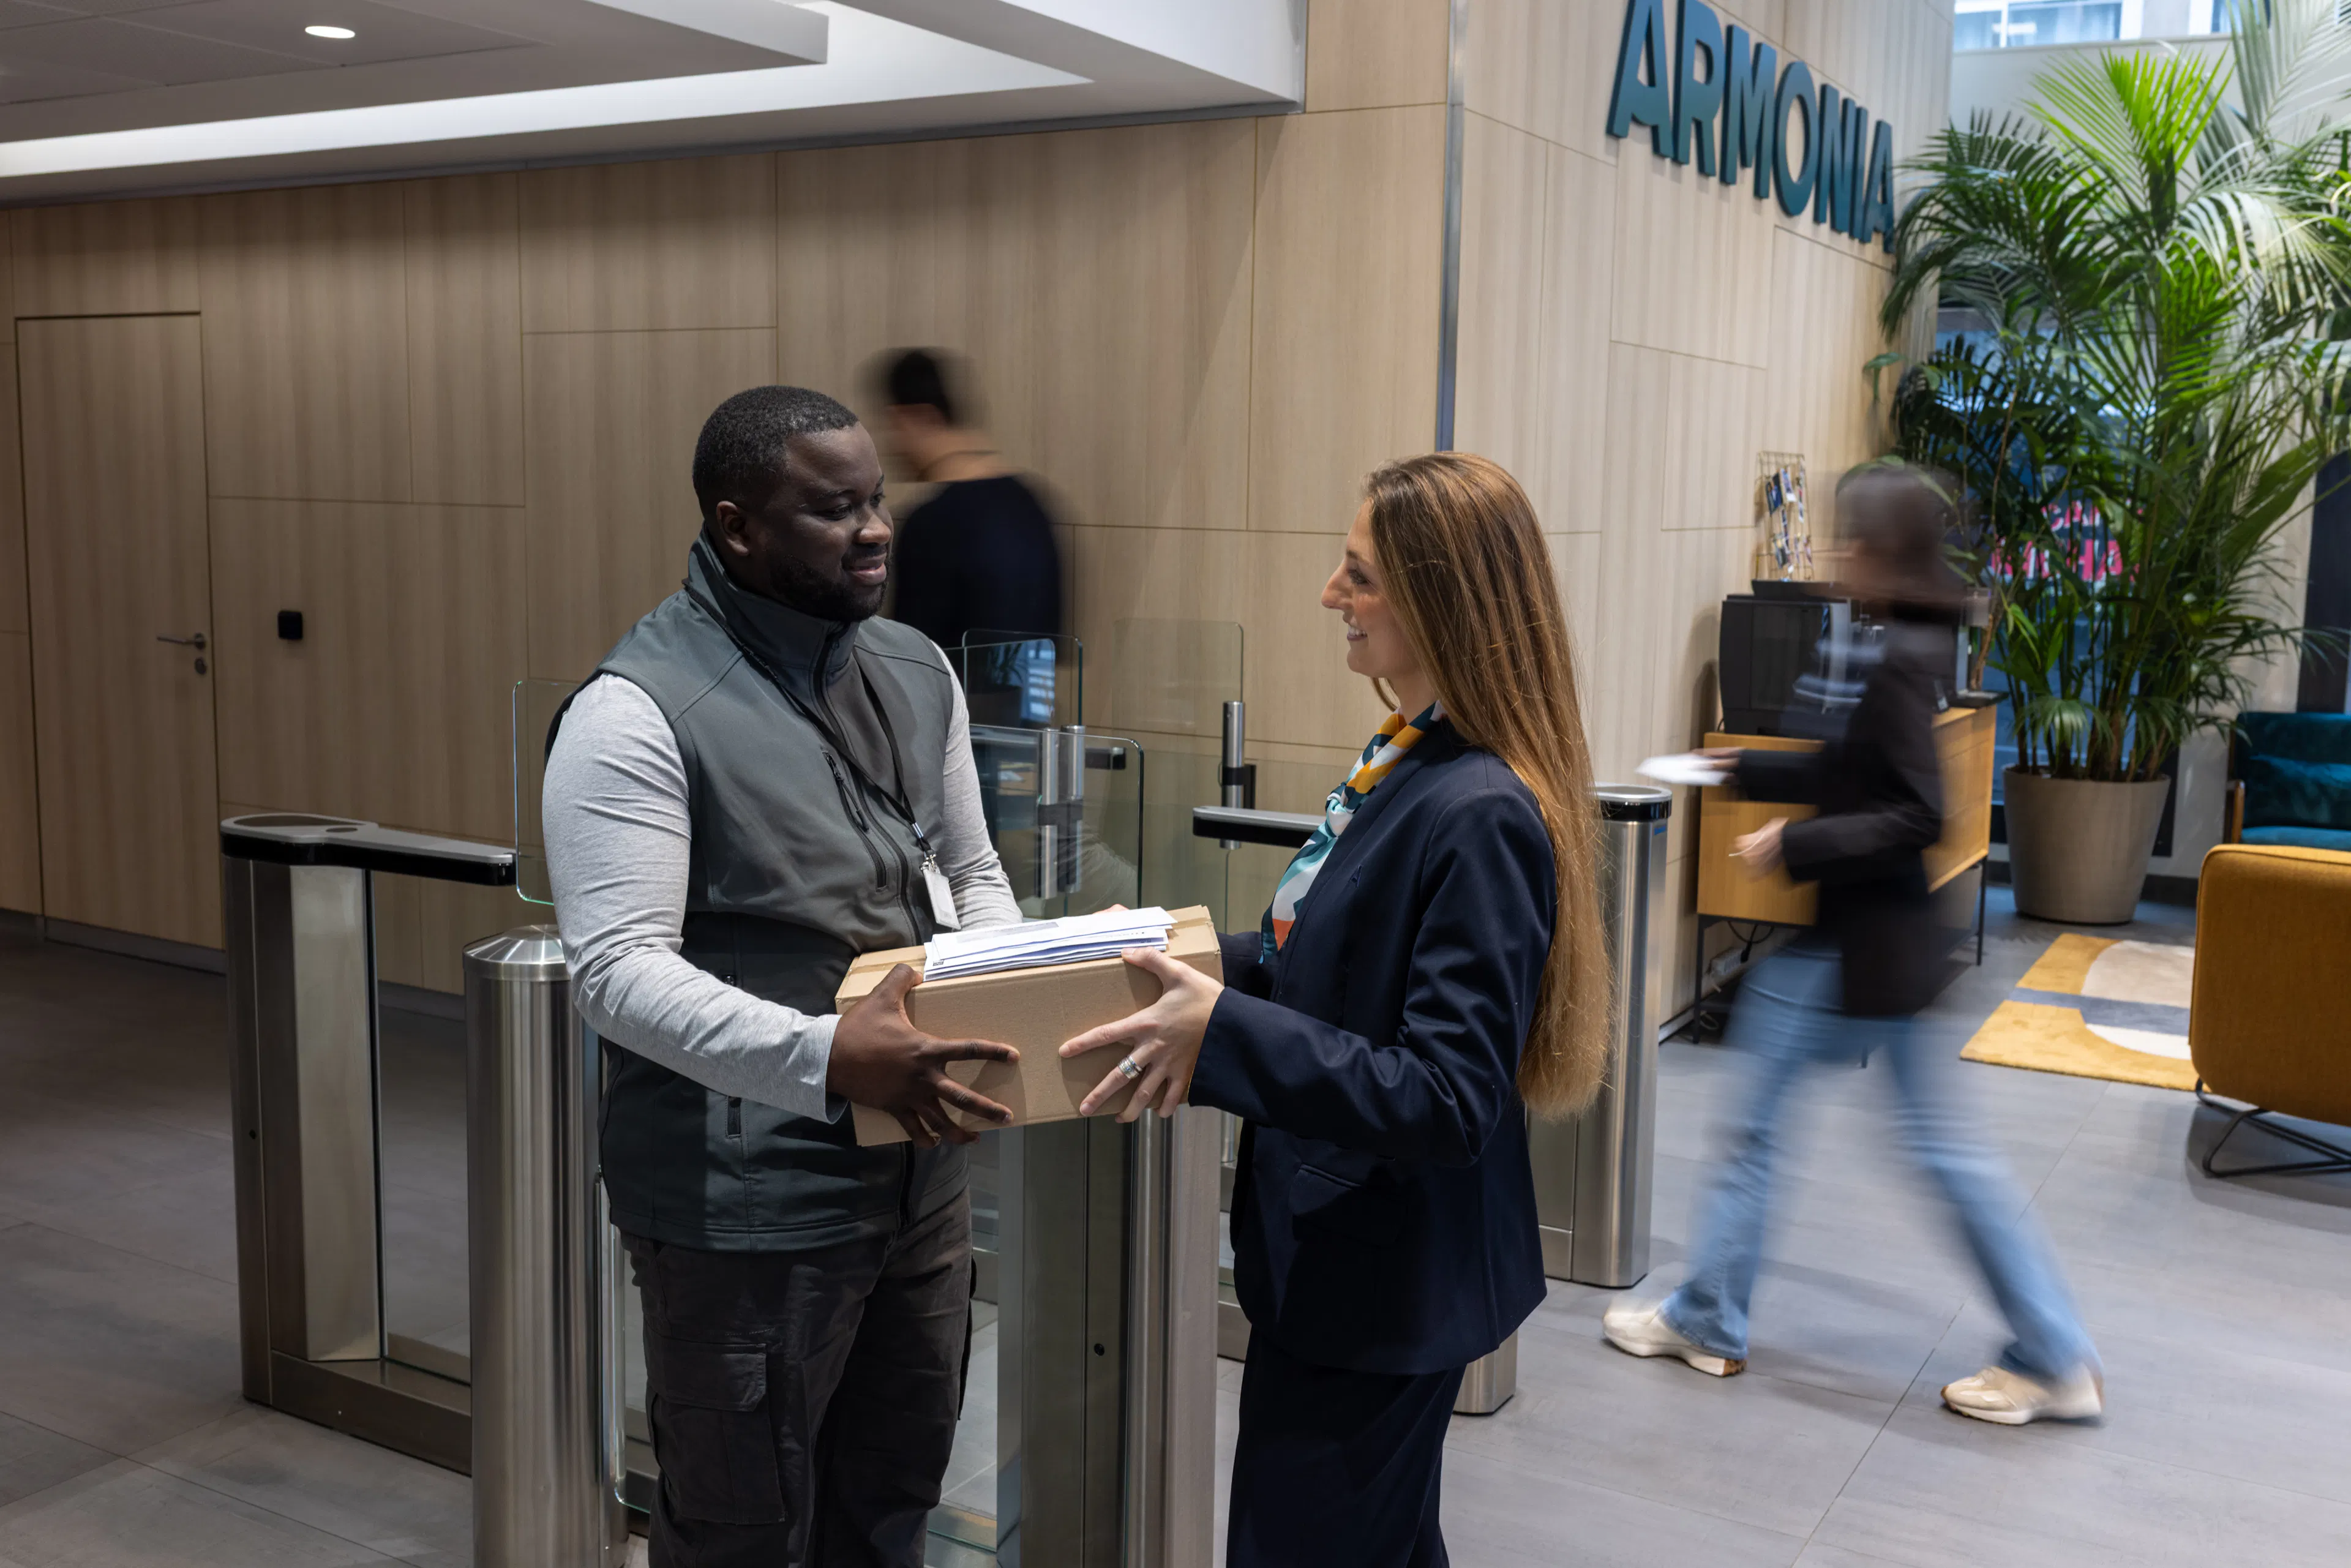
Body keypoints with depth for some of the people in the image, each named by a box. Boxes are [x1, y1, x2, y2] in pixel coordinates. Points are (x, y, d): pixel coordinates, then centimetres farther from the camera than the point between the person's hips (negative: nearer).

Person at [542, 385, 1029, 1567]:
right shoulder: (638, 712, -15)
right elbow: (616, 970, -20)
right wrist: (824, 1057, -32)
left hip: (919, 1175, 7)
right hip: (747, 1204, -6)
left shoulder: (916, 674, 7)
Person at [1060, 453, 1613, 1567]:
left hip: (1382, 1290, -9)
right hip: (1350, 1261, 9)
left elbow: (1451, 1099, -28)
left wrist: (1225, 1032, -33)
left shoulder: (1481, 817, -26)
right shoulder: (1407, 760, 3)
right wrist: (1184, 963, 6)